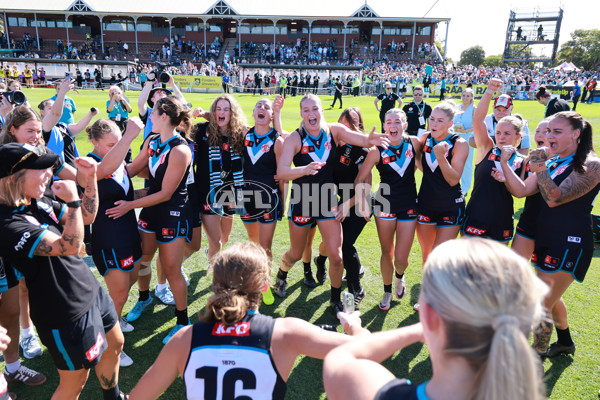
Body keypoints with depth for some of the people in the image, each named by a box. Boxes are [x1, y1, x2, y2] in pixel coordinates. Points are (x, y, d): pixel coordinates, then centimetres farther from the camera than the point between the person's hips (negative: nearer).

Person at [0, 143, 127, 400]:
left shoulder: (38, 203, 0)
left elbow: (87, 217, 7)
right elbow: (70, 246, -34)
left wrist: (90, 179, -5)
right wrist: (72, 200, -27)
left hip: (91, 291, 9)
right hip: (66, 312, -9)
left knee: (114, 344, 26)